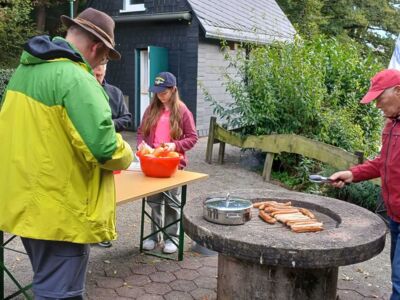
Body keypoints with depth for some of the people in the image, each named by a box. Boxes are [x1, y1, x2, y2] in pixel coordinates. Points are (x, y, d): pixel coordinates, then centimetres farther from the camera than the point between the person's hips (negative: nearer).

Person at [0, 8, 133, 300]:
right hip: (60, 212, -9)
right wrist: (125, 156, -4)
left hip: (25, 203, 9)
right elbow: (105, 149, -26)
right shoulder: (75, 78, -20)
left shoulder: (25, 69, 8)